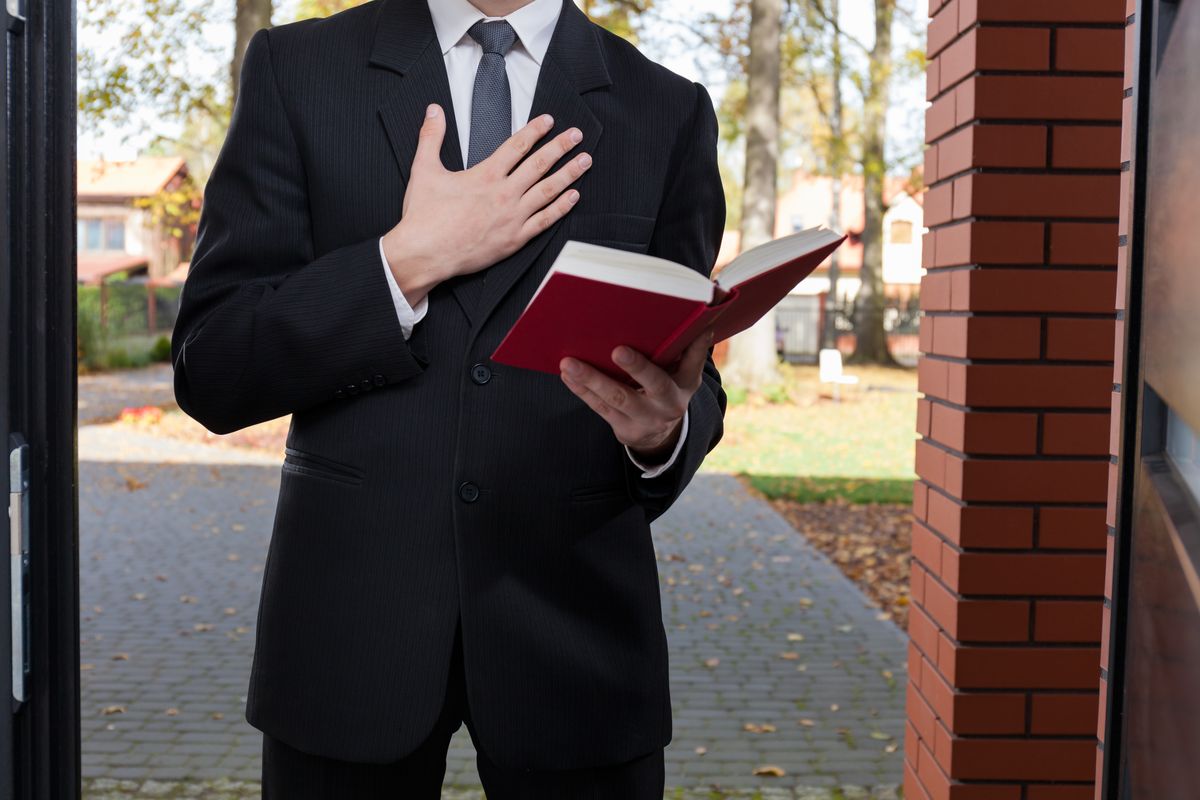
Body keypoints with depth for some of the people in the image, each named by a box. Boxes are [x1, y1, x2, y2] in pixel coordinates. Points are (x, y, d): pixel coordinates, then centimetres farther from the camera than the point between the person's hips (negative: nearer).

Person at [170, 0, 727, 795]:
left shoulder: (669, 110, 4)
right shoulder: (298, 70, 1)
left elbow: (691, 374, 6)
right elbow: (211, 372, -3)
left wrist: (664, 428, -17)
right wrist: (409, 261, -15)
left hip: (574, 619, 1)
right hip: (349, 617, 0)